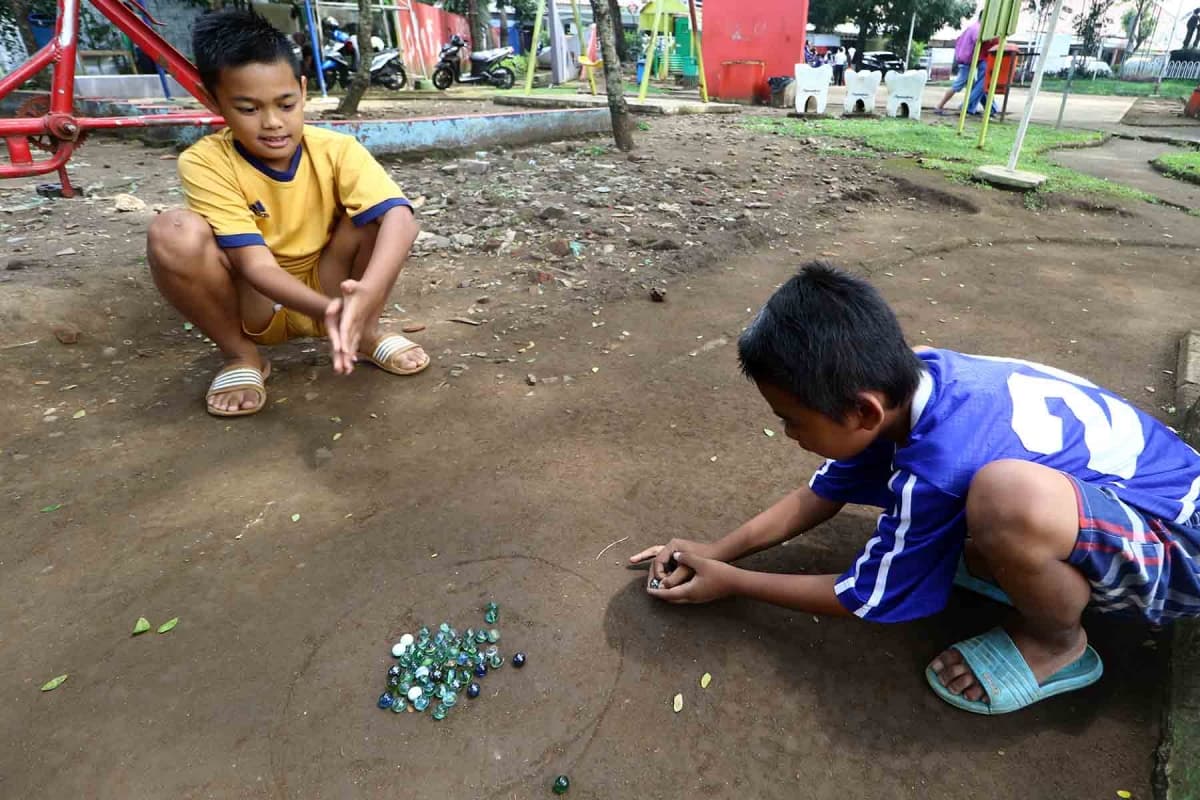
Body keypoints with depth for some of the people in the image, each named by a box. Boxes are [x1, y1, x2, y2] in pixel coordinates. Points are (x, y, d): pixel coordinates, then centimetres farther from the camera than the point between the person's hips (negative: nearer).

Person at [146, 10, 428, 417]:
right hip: (255, 303, -1)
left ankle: (366, 331, -4)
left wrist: (367, 293, -51)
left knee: (380, 212, -22)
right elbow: (256, 264, -29)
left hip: (325, 286, 1)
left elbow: (400, 218, -33)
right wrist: (328, 309, -48)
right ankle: (240, 355, -7)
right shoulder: (205, 162, -20)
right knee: (174, 233, -30)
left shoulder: (336, 150, -16)